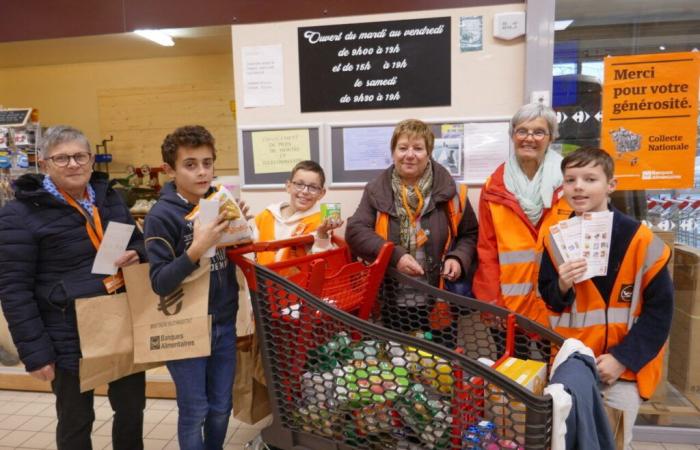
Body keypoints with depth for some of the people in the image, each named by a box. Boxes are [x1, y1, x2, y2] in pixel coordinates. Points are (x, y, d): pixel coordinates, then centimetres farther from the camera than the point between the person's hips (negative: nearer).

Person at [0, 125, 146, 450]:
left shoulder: (109, 197, 5)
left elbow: (138, 241, 17)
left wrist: (136, 254, -8)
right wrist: (35, 351, -14)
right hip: (71, 339, -5)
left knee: (132, 408, 18)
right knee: (76, 421, 14)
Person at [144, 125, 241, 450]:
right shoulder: (161, 215, -15)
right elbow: (160, 283, -19)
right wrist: (197, 249, -34)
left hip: (224, 323, 5)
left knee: (221, 407, 18)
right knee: (194, 411, 10)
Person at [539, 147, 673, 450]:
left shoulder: (640, 239, -12)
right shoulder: (556, 239, -3)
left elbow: (660, 308, -8)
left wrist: (622, 358, -13)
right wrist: (562, 286, -18)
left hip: (625, 365, -3)